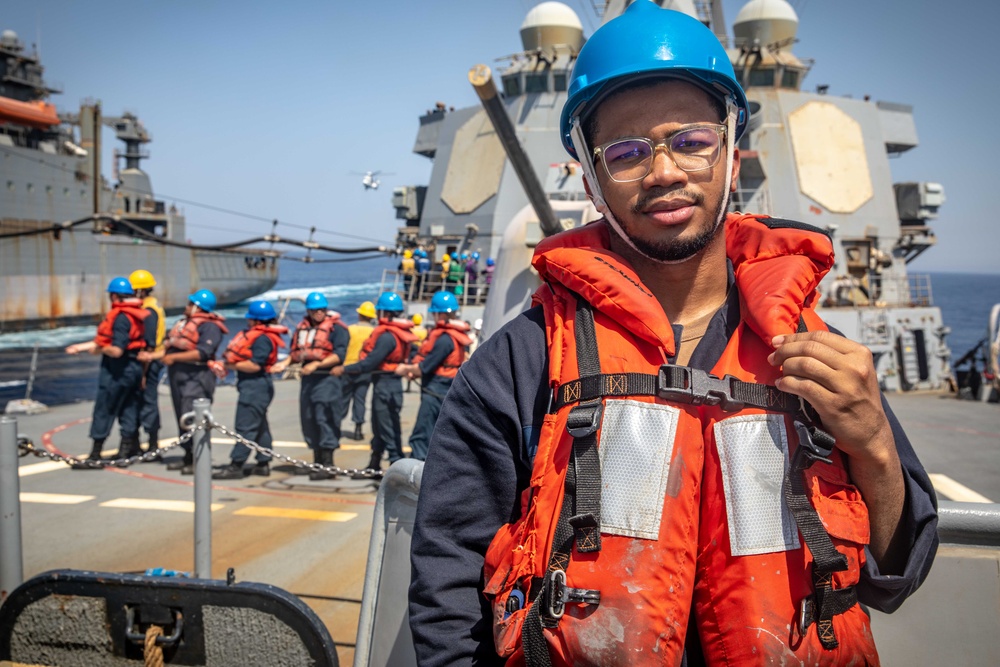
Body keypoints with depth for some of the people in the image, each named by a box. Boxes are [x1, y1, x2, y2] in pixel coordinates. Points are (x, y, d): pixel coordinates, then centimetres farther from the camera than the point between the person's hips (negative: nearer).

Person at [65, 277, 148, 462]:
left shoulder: (121, 317, -20)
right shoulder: (137, 313, 9)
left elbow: (116, 350, -27)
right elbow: (107, 340, 14)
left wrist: (99, 349, -9)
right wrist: (81, 347, 17)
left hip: (117, 369, -9)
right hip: (135, 368, 9)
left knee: (104, 410, 2)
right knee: (129, 409, 14)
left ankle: (96, 453, 9)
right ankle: (129, 447, 22)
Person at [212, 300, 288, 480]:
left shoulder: (263, 339, -17)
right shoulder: (253, 333, 14)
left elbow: (255, 365, -24)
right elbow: (241, 355, 16)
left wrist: (231, 366, -14)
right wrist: (225, 364, 1)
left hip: (256, 385, -11)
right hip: (252, 385, 11)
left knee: (245, 426, -8)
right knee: (260, 425, 14)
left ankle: (236, 466, -7)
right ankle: (264, 463, 22)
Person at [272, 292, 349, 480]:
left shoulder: (336, 327, -6)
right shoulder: (303, 327, 15)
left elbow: (339, 355, -15)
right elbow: (296, 351, 22)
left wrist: (316, 364, -23)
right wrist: (285, 363, 4)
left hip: (327, 378, -7)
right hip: (308, 378, 7)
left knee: (325, 419, -11)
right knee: (309, 419, 10)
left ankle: (327, 464, -6)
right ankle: (317, 461, 21)